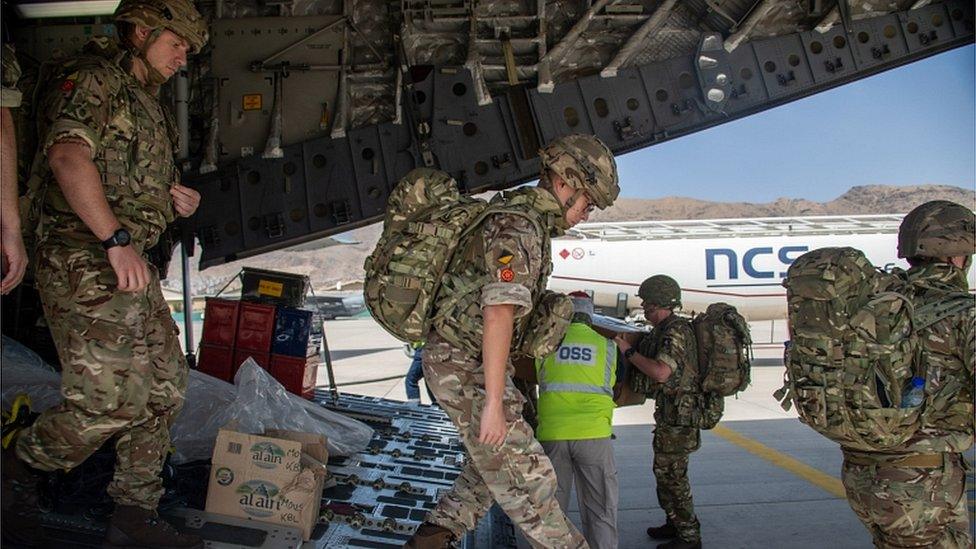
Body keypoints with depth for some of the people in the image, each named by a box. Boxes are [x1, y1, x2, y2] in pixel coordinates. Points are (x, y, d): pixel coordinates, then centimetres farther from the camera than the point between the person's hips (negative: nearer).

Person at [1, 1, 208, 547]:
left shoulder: (147, 102, 23)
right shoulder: (91, 78, -7)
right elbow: (67, 156, -24)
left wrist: (173, 200, 9)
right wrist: (116, 241, -30)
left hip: (133, 268, 10)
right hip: (85, 263, -10)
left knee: (164, 388, 8)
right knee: (111, 400, -11)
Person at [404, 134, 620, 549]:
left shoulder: (526, 219, 13)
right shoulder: (518, 226, -20)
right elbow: (499, 315, -28)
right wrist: (494, 403, -28)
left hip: (463, 361, 10)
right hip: (465, 368, -10)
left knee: (494, 461, 18)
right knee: (524, 473, -2)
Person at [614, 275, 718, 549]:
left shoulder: (675, 331, -19)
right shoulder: (665, 331, 13)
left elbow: (660, 372, -30)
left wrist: (628, 351, -21)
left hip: (679, 414, -10)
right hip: (671, 411, 10)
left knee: (671, 474, -4)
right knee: (665, 470, 19)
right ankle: (675, 524, 32)